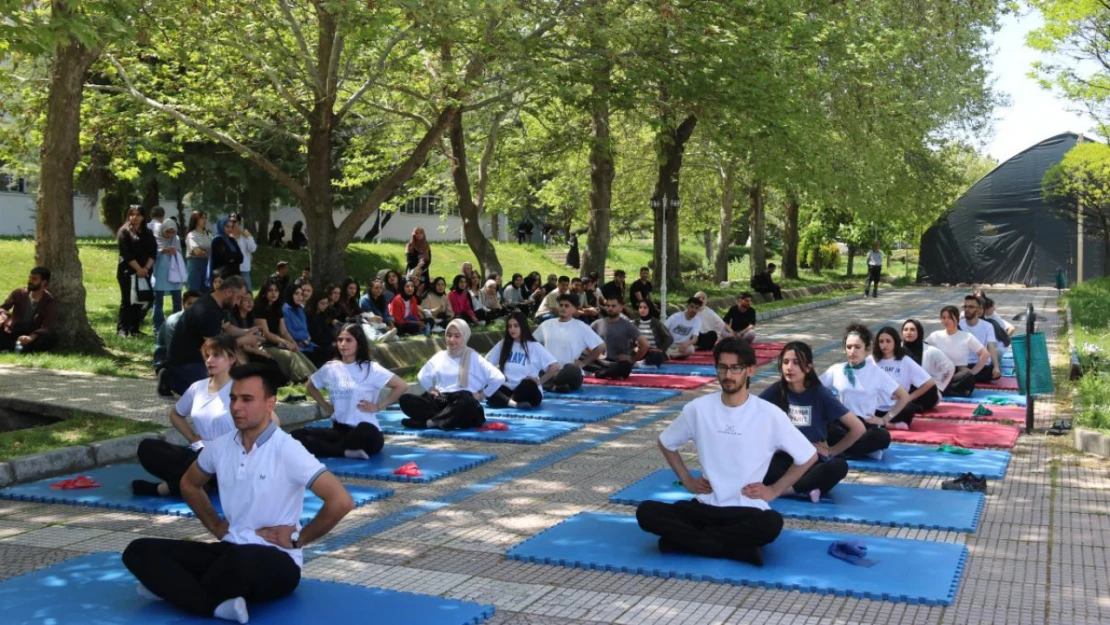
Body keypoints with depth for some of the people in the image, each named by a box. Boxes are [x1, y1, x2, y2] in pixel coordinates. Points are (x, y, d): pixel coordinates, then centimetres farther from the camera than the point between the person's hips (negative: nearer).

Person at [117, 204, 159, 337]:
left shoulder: (148, 233, 13)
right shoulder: (124, 231, -1)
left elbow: (153, 252, 5)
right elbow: (126, 253, -10)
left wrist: (146, 268, -9)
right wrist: (138, 269, -14)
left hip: (145, 272, 4)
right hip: (128, 271, -4)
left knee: (141, 301, 3)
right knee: (127, 301, -5)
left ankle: (135, 329, 10)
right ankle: (122, 329, -1)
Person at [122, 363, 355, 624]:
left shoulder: (288, 451, -15)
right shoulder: (220, 447, 4)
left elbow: (341, 501, -22)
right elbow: (189, 485, 27)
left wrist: (298, 539, -12)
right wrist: (216, 526, 14)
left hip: (278, 562, -7)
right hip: (229, 550, 7)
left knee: (243, 558, -42)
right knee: (139, 551, -8)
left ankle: (177, 588, -11)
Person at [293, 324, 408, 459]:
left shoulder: (370, 368, -4)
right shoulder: (329, 368, 9)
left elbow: (402, 386, -8)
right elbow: (310, 387, 27)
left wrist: (378, 406, -7)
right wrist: (326, 406, 14)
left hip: (366, 433, -5)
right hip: (339, 431, 5)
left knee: (365, 431, -42)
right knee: (298, 435, -18)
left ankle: (326, 451, -20)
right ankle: (347, 452, -26)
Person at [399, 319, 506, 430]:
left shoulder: (474, 358, 3)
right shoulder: (439, 356, 16)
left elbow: (499, 378, -4)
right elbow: (422, 376, 32)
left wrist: (481, 395, -2)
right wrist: (431, 389, 15)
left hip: (463, 402, -5)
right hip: (440, 401, 5)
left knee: (468, 403, -43)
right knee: (405, 400, -21)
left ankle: (430, 422, -32)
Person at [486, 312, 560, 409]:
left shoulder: (534, 346, -2)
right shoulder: (503, 344, 9)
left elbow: (555, 366, -8)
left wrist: (540, 381, -4)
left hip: (528, 392, -3)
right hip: (508, 390, 3)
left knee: (527, 384, -39)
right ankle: (514, 403, -48)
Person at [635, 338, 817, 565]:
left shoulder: (769, 414, -6)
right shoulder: (698, 408, 0)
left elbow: (808, 456, 3)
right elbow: (666, 443, 17)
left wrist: (774, 490, 0)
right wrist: (687, 480, 8)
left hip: (748, 510, -2)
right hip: (705, 506, 2)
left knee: (772, 524, -37)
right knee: (646, 512, -22)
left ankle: (686, 539, -19)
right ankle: (736, 548, -21)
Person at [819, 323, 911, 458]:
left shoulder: (876, 373, 4)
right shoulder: (836, 370, 5)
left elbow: (904, 397, 9)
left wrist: (885, 419, 2)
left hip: (866, 425, 0)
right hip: (841, 424, 0)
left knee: (883, 437, -37)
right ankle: (864, 448, -21)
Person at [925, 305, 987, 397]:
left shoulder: (967, 337, -1)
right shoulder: (936, 335, 5)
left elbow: (985, 354, -1)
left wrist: (972, 372, -7)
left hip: (960, 375, -2)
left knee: (967, 375, -39)